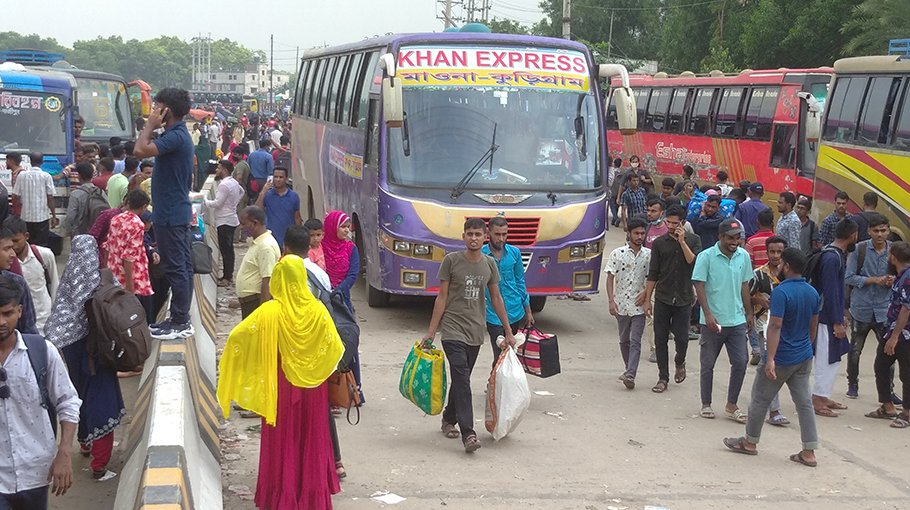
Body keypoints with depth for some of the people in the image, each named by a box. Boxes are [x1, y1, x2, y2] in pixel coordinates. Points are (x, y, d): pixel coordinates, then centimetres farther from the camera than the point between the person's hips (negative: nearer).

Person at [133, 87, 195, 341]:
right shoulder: (179, 135, 14)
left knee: (175, 267, -6)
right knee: (182, 265, 13)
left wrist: (151, 124, -16)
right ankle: (180, 318, 20)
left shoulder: (175, 137, -19)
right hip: (178, 211, 11)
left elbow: (140, 150, -29)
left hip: (170, 214, -11)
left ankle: (179, 323, -1)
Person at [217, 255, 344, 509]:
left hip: (283, 385, -3)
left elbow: (237, 337, -15)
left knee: (283, 438, 8)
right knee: (312, 435, 15)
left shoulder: (270, 312, -16)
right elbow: (335, 348, -2)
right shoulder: (317, 310, -8)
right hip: (312, 385, 3)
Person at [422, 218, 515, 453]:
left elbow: (496, 298, 14)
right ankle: (468, 433, -19)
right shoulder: (452, 260, -5)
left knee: (461, 379, 13)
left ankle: (449, 419, 33)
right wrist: (431, 331, -4)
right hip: (453, 330, -4)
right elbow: (442, 297, -2)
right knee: (462, 379, -15)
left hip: (475, 332, 4)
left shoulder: (489, 264, 6)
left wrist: (508, 332, 15)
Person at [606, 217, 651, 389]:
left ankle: (630, 375, -17)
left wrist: (645, 293, -10)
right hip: (621, 304, 1)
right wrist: (611, 301, -9)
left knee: (635, 341, -10)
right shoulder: (617, 254, -2)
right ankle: (629, 369, 30)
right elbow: (610, 278, -2)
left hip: (639, 305, -1)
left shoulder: (649, 255, 1)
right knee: (624, 340, 14)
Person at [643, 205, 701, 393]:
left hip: (683, 298, -1)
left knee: (681, 337, -2)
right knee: (660, 339, 2)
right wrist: (647, 299, 3)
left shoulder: (693, 240, 2)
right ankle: (663, 378, 11)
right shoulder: (659, 243, 3)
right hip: (662, 298, 1)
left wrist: (682, 241, -16)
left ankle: (680, 363, 30)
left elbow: (694, 262, -14)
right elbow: (652, 274, 5)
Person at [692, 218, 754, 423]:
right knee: (708, 364, 8)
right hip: (713, 321, -4)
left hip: (737, 320, 4)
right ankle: (706, 405, 21)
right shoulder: (706, 257, -9)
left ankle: (731, 406, 12)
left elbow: (744, 286, 14)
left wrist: (749, 312, 15)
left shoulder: (743, 256, 5)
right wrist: (708, 314, -19)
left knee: (740, 362, 0)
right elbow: (699, 286, -11)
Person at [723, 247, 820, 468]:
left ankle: (750, 442, 23)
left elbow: (775, 326, -24)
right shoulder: (812, 293, 5)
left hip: (782, 359, -7)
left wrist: (770, 359, -25)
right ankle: (809, 452, 5)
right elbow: (813, 327, 14)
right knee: (804, 402, 7)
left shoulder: (781, 292, -20)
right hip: (804, 358, 7)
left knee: (760, 399, 10)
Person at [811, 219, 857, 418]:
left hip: (832, 315, 10)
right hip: (827, 318, -10)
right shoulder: (832, 258, -21)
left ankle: (825, 397, 24)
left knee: (834, 358, 16)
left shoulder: (836, 255, 10)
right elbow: (829, 293, -22)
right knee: (826, 360, -2)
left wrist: (841, 315, 22)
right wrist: (837, 322, -20)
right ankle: (818, 400, 5)